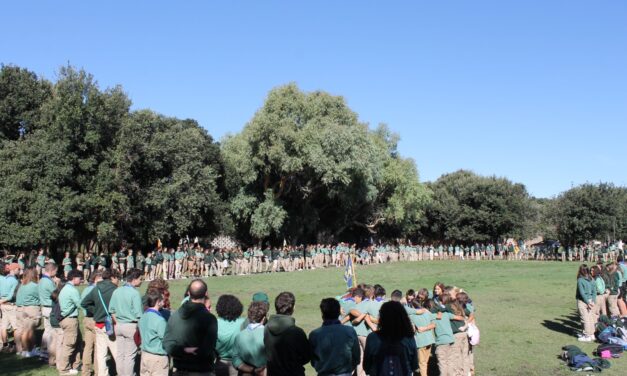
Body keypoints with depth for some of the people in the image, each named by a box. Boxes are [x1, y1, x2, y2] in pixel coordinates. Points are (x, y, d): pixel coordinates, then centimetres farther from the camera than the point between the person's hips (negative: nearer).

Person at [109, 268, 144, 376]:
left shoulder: (117, 291, 4)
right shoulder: (135, 293, -16)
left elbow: (111, 310, 8)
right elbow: (138, 314, -16)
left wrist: (117, 323, 15)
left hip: (119, 325, 7)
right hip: (131, 326, -7)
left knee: (120, 354, 15)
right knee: (130, 355, 2)